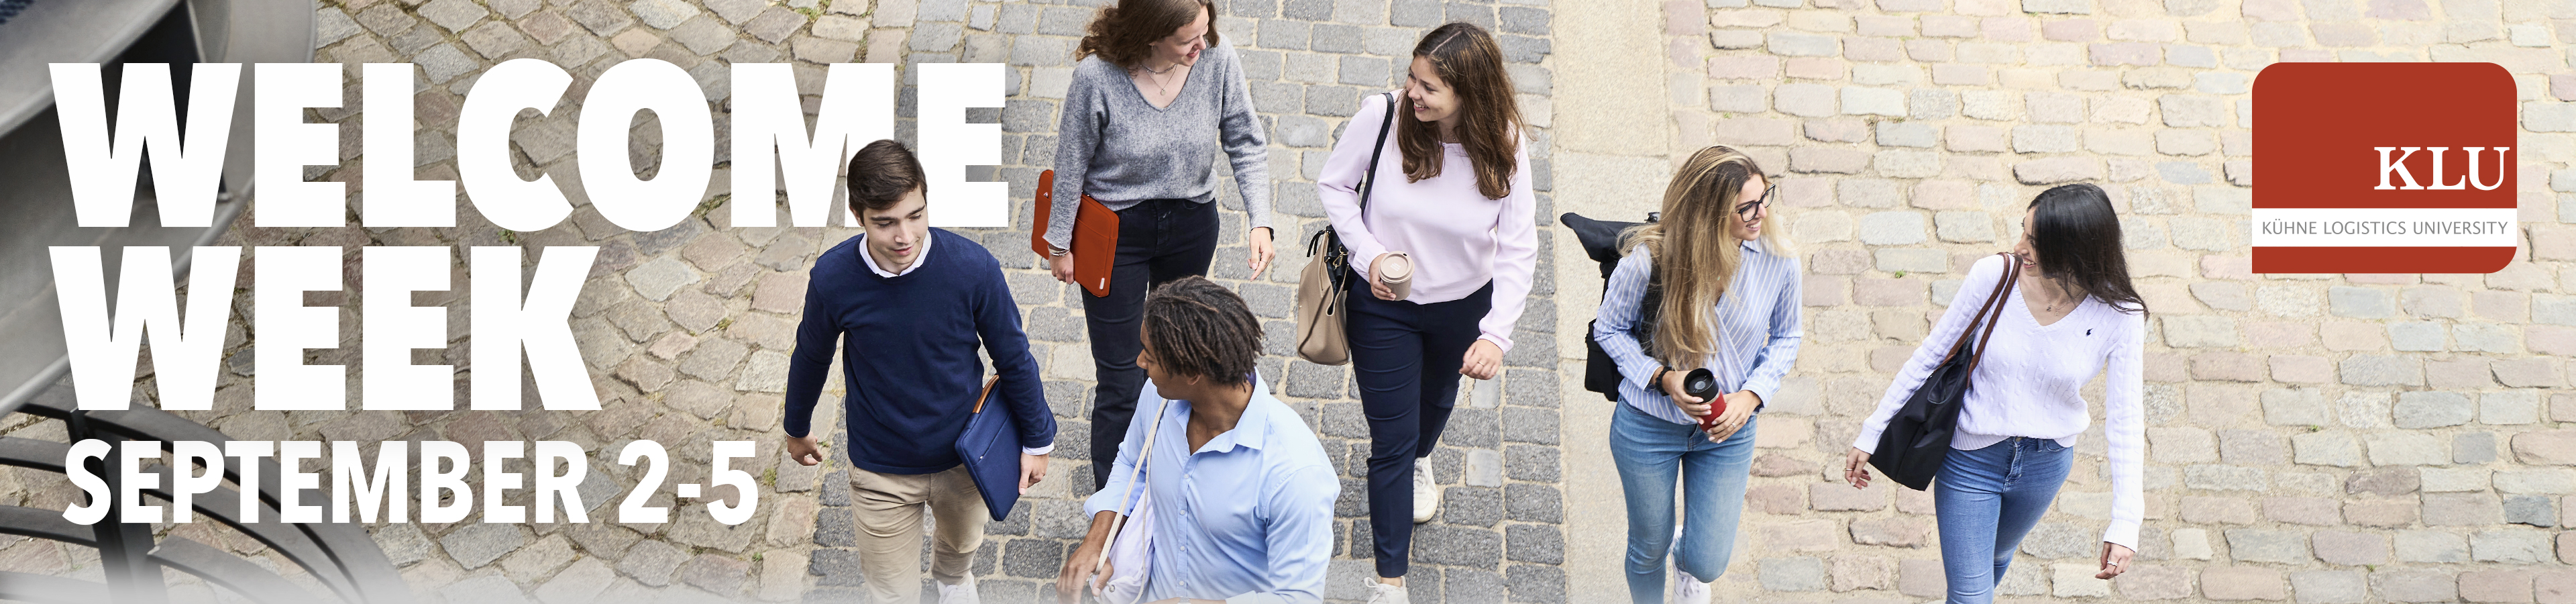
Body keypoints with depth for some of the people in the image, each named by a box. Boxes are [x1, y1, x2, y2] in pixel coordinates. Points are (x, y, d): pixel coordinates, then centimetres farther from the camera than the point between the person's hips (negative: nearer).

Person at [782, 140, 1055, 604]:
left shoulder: (973, 267, -26)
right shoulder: (833, 278, -24)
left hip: (963, 457, 2)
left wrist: (1037, 440, 2)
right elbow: (811, 357, -2)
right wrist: (798, 429, 14)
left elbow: (1013, 357, -10)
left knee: (963, 544, 31)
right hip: (882, 470, -1)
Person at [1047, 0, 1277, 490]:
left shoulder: (1218, 61, -21)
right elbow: (1071, 164, -13)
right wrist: (1059, 243, -2)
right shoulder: (1097, 77, -28)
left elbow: (1247, 144, -8)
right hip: (1115, 231, -3)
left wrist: (1259, 220, -19)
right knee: (1121, 382, 2)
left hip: (1191, 224, 3)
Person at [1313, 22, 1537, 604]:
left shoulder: (1505, 146, -23)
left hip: (1465, 304, 2)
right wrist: (1368, 253, -21)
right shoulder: (1383, 117, -26)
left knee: (1436, 399, 32)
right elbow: (1334, 184, -8)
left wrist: (1497, 334, -28)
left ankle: (1417, 460, 68)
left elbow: (1518, 250, -18)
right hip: (1385, 301, -2)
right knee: (1392, 438, 4)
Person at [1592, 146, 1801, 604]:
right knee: (1648, 549, 17)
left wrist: (1751, 395, -13)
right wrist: (1663, 377, -22)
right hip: (1650, 424, -2)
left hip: (1728, 429, 2)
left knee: (1708, 563, 8)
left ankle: (1685, 555, 47)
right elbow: (1609, 329, -7)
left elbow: (1785, 337, 2)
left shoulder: (1778, 261, -17)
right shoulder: (1650, 258, -23)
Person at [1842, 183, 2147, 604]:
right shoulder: (1993, 277, -22)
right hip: (1971, 459, -2)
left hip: (2046, 462, 2)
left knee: (1997, 556, 30)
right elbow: (1930, 356, -9)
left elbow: (2125, 419, -15)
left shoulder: (2119, 317, -21)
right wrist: (1871, 434, -5)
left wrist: (2126, 522, -20)